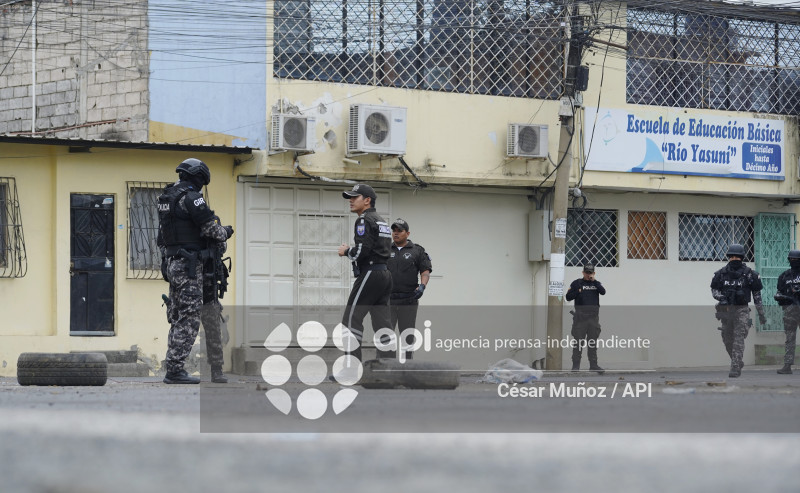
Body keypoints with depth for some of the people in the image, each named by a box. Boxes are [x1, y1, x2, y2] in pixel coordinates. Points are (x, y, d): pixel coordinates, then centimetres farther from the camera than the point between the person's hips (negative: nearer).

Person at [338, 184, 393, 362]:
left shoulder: (365, 220, -8)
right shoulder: (382, 221, 22)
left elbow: (362, 250, -19)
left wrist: (346, 251, -1)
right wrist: (351, 251, 16)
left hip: (370, 274, -9)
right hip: (385, 273, 9)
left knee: (351, 319, -9)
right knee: (381, 322, 8)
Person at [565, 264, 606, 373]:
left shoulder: (596, 283, 13)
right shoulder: (576, 283, 6)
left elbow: (603, 292, -7)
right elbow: (568, 297, 2)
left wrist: (594, 281, -13)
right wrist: (577, 292, -13)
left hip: (593, 316, 2)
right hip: (580, 315, -2)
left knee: (592, 342, 5)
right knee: (578, 341, -4)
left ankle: (593, 365, 8)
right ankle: (575, 365, -1)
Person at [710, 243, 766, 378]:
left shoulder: (749, 274, -3)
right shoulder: (721, 273, 3)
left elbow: (757, 295, 3)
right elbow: (714, 290, 10)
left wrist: (761, 313, 5)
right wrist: (721, 297, -13)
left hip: (742, 310, -4)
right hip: (726, 310, 4)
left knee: (738, 340, -13)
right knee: (728, 340, 11)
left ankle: (735, 368, -15)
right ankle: (737, 361, 34)